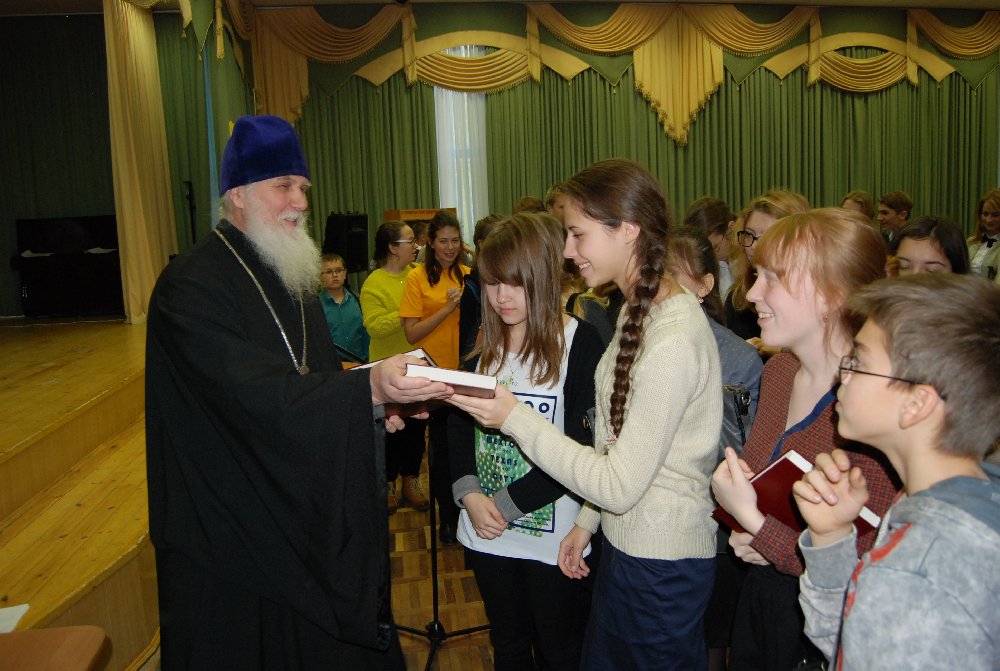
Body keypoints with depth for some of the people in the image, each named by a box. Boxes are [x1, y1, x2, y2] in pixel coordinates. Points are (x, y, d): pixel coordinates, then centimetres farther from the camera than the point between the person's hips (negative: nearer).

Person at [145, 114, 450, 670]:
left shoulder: (293, 275, 10)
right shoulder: (191, 285, -18)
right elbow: (255, 393, -30)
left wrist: (370, 411, -1)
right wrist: (368, 389, -42)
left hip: (307, 509, 8)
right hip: (234, 519, -7)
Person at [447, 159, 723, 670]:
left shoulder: (672, 341, -26)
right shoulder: (640, 310, 5)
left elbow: (621, 486, -23)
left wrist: (515, 419, -21)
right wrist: (587, 521, 13)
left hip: (661, 563, -9)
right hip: (625, 541, 9)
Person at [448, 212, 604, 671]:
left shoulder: (580, 342, -13)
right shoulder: (485, 344, 4)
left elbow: (580, 446, -17)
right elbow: (459, 422, 4)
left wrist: (507, 504, -16)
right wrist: (469, 495, -11)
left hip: (553, 535, -4)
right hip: (488, 532, 5)